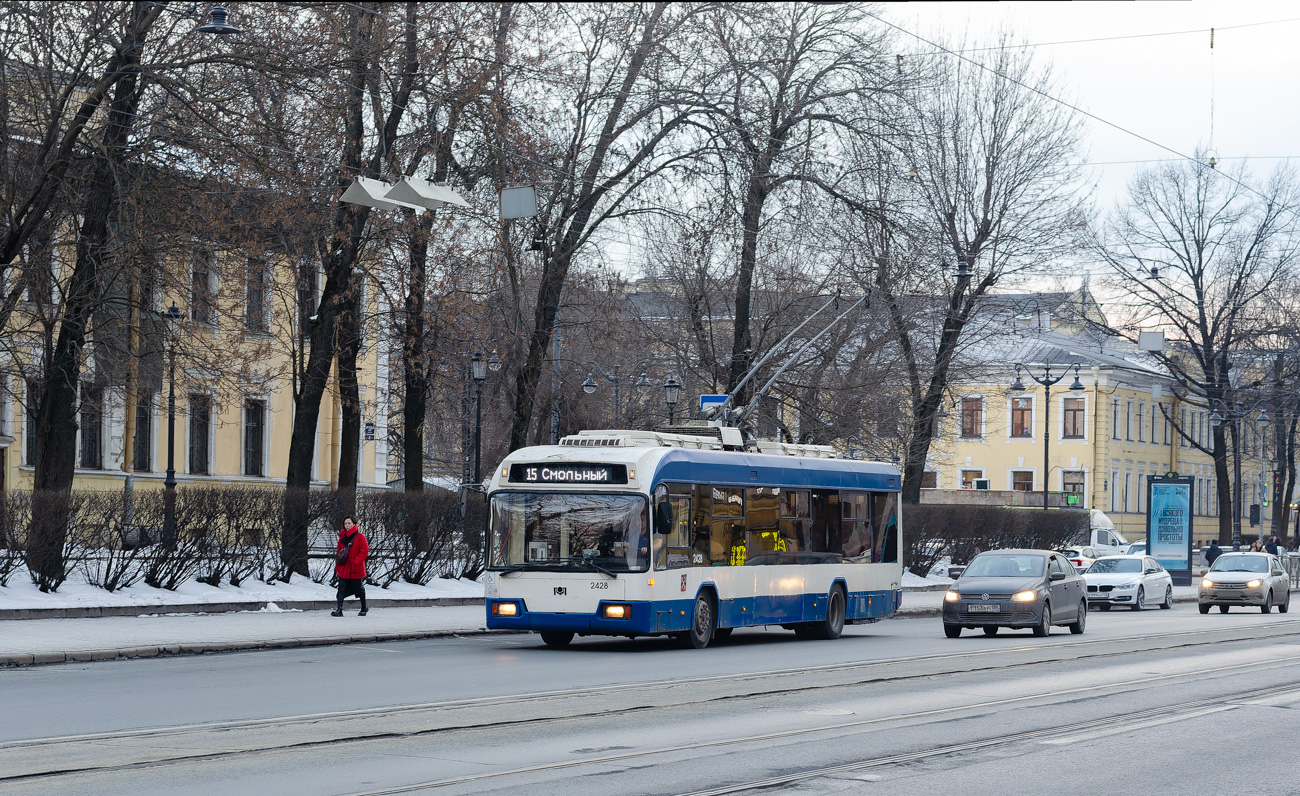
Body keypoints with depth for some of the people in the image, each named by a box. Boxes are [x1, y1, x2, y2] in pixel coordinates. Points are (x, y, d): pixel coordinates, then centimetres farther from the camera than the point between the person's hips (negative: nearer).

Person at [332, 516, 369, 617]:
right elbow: (339, 552, 17)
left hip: (356, 570, -4)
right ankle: (339, 610, -9)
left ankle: (364, 609, 25)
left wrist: (355, 562, -19)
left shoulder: (360, 536, -7)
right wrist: (337, 566, 13)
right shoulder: (342, 537, 10)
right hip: (344, 569, 4)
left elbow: (364, 551, -12)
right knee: (341, 589, -6)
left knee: (360, 589, 9)